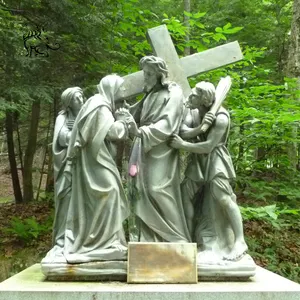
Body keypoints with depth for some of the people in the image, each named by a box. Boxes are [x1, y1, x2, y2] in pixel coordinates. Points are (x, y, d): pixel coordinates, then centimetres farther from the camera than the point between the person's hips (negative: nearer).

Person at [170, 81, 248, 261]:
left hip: (215, 161, -7)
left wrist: (183, 145, -24)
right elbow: (183, 131, -13)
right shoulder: (194, 112, 1)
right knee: (185, 193, 6)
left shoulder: (221, 117, -21)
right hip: (199, 161, 7)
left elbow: (208, 146, -25)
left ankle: (240, 242, -5)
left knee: (223, 198, -16)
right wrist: (199, 128, -30)